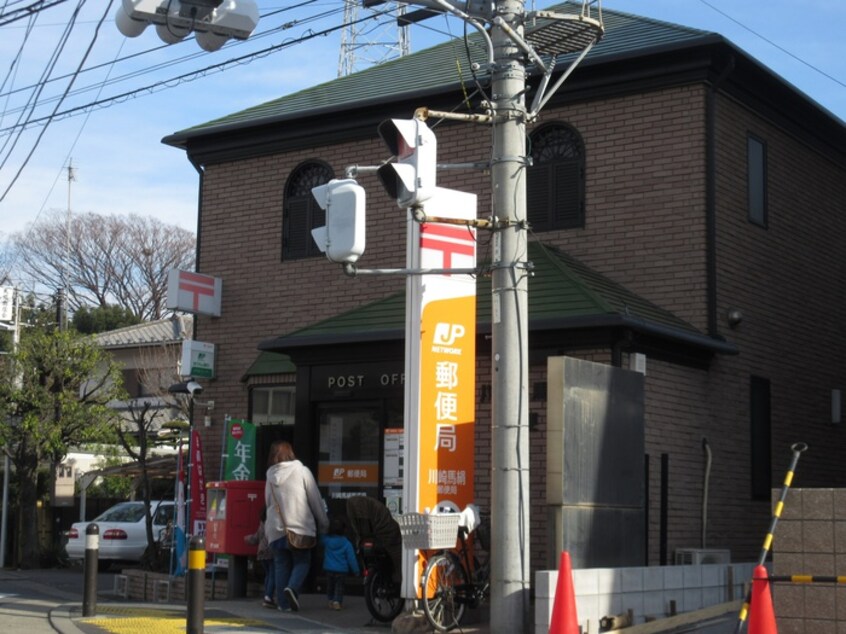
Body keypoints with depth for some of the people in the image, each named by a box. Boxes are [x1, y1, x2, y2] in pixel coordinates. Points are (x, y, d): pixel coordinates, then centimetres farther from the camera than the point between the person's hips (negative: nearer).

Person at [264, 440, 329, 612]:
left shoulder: (270, 477, 8)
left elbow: (268, 503, 12)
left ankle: (283, 602, 5)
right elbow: (315, 500, 0)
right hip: (300, 527, -3)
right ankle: (293, 587, -17)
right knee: (302, 561, 9)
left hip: (276, 529, 3)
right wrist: (323, 523, 8)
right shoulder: (302, 471, -3)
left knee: (281, 564, 10)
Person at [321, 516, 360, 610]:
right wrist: (356, 570, -1)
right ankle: (337, 601, -3)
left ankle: (330, 600, 24)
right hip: (341, 570, -2)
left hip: (328, 569, 2)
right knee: (339, 585, 8)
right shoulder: (346, 543, -11)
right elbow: (351, 558, -8)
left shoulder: (326, 540, -9)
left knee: (330, 585, 19)